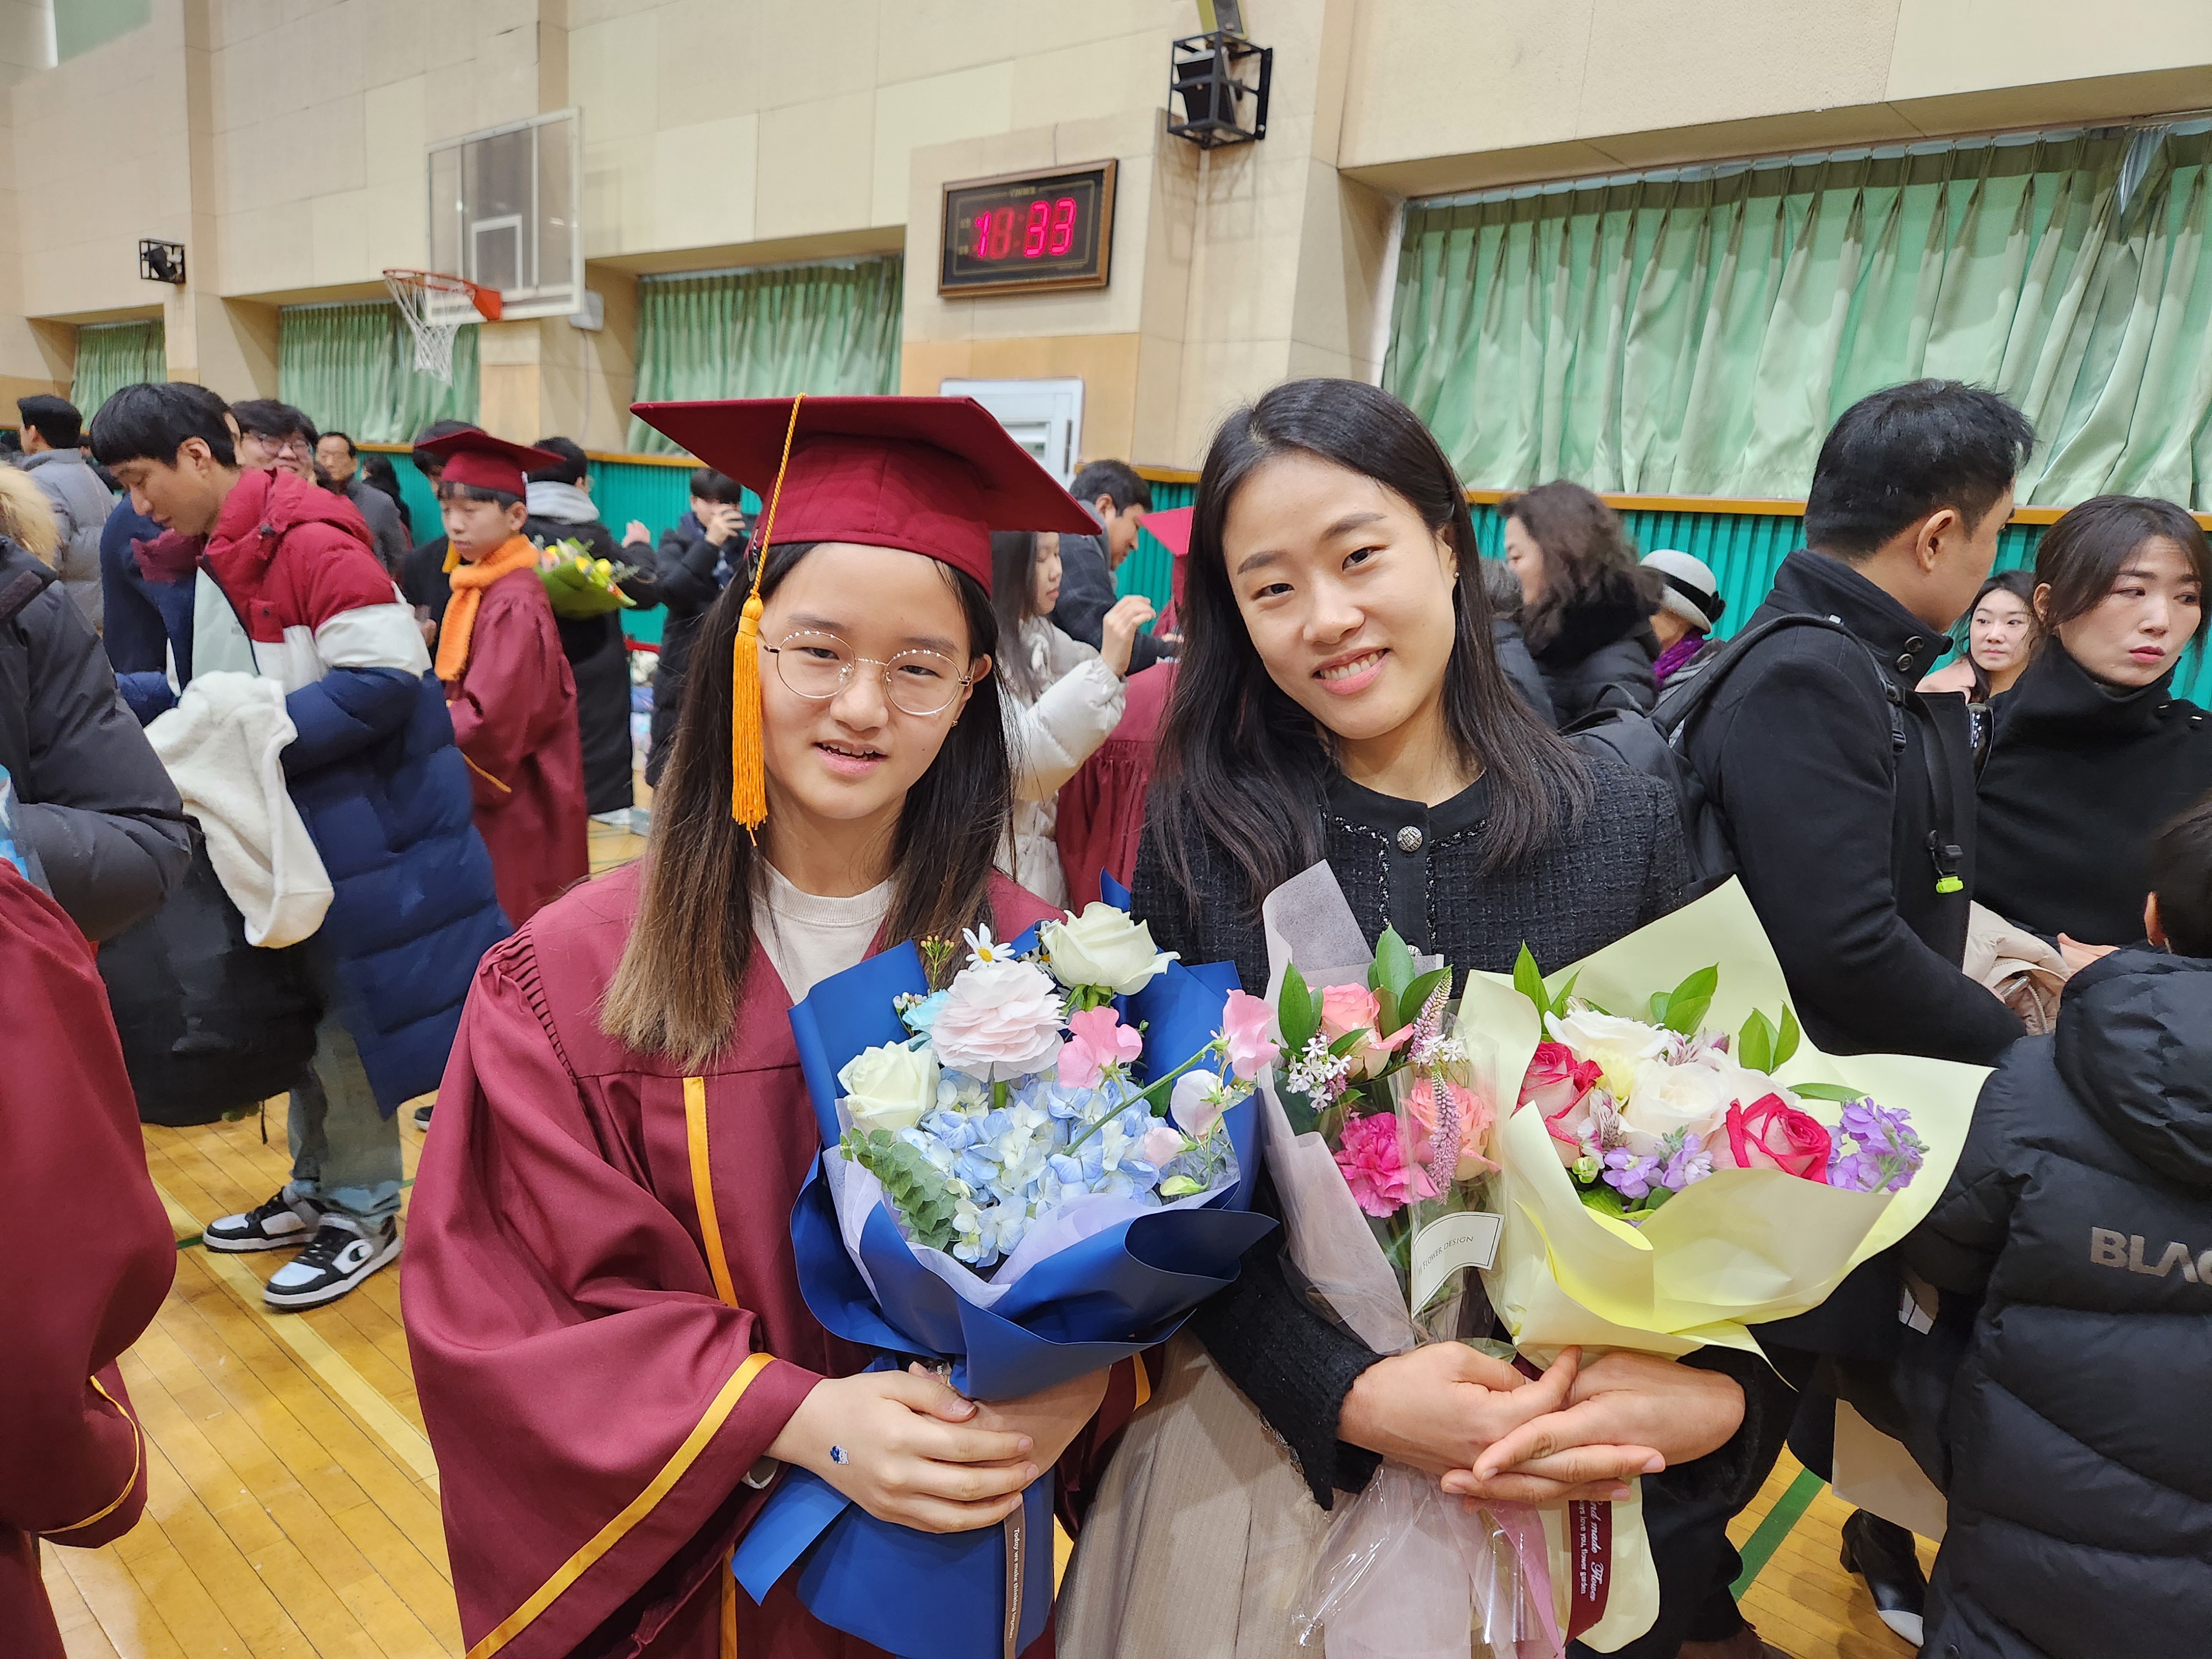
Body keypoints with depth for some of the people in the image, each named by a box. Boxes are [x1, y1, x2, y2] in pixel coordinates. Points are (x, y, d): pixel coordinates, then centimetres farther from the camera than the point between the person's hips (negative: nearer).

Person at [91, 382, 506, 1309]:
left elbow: (387, 677, -23)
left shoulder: (308, 540, -17)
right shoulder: (205, 559, 10)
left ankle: (365, 1214, 18)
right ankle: (316, 1190, 33)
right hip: (283, 829, 9)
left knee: (344, 1019, 2)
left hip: (354, 826, -9)